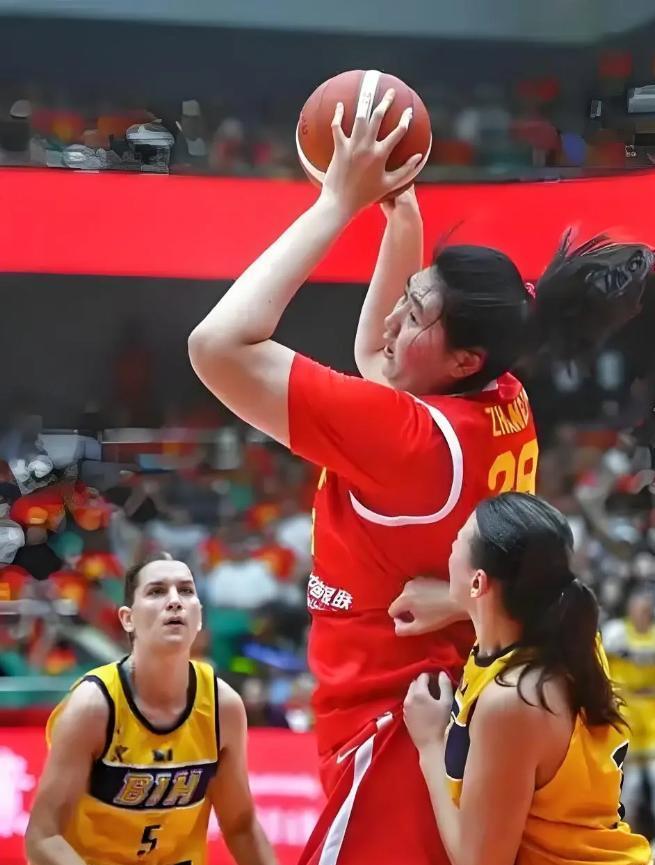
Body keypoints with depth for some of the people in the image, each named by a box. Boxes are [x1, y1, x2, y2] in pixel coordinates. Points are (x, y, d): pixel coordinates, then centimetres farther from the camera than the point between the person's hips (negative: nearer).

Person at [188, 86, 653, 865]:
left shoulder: (406, 436, -23)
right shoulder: (507, 410, 0)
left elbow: (219, 345, -25)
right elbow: (374, 354, 22)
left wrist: (340, 203, -19)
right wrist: (397, 207, 12)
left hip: (394, 737, -9)